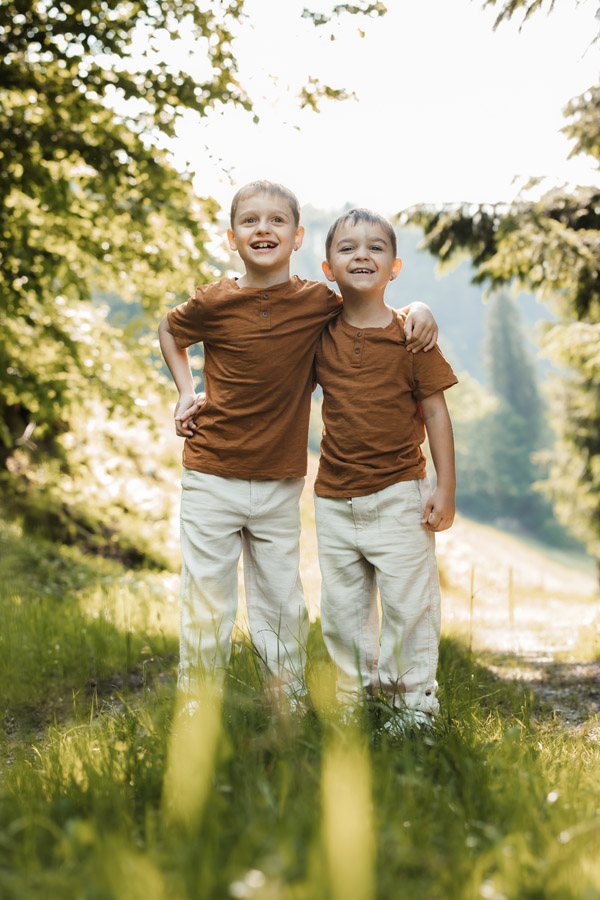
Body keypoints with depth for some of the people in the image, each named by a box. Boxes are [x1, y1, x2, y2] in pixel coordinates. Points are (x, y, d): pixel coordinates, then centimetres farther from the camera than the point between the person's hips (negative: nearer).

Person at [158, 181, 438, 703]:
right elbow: (169, 330, 16)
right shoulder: (215, 302, -5)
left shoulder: (319, 302, -2)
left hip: (280, 484, 1)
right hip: (212, 478, -1)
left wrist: (418, 310, -7)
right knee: (207, 605, 5)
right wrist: (186, 390, 5)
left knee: (282, 603, 11)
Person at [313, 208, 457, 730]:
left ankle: (415, 702, 14)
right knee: (342, 608, 11)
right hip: (334, 496, 3)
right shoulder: (319, 333, 2)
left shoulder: (411, 335, -6)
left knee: (408, 603, 0)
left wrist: (446, 488, -7)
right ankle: (356, 696, 26)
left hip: (398, 494, -3)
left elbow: (436, 411, -4)